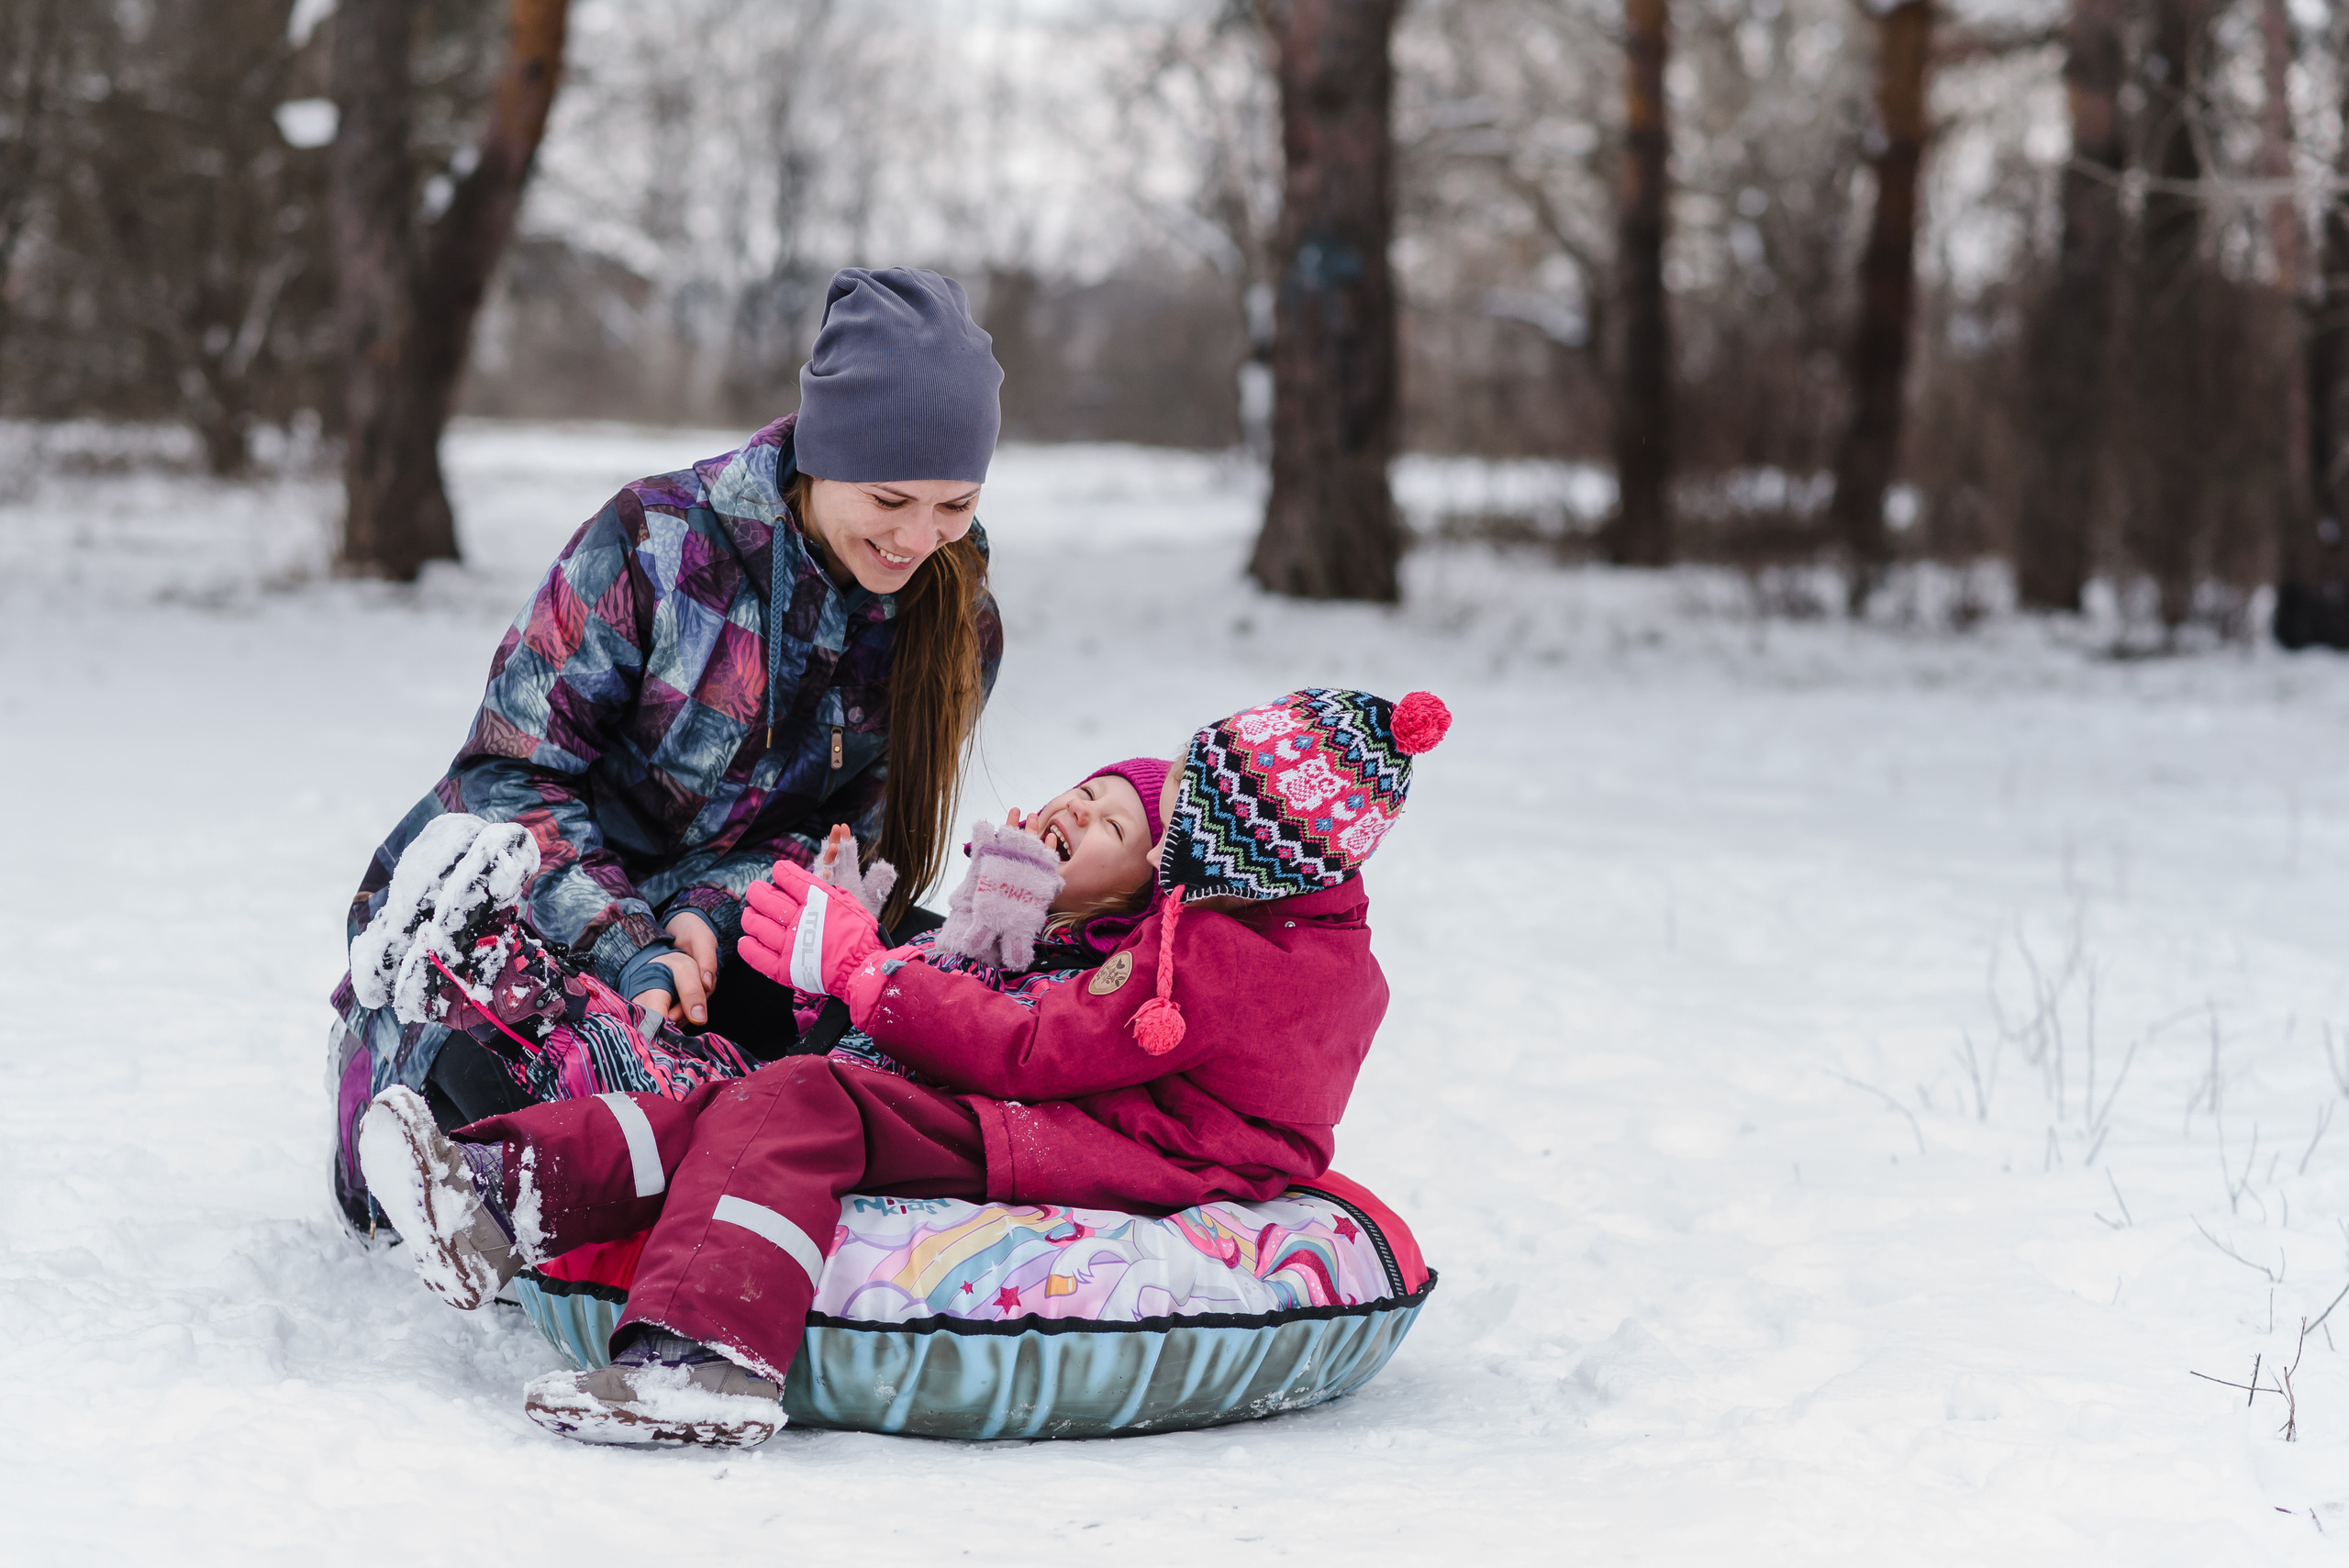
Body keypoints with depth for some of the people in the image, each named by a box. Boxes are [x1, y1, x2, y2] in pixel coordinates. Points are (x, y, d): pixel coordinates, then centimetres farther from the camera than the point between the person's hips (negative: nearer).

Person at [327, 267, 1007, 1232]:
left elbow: (855, 832, -5)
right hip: (511, 902, -5)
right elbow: (515, 771, -19)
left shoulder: (958, 628, -7)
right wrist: (623, 949, -33)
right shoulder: (655, 543, -21)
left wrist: (708, 913, -26)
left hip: (717, 925, 5)